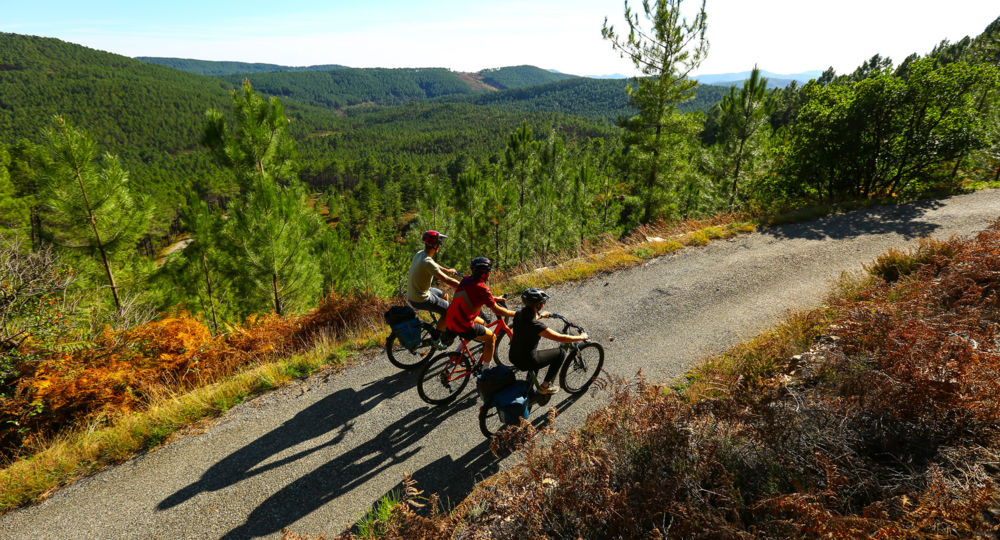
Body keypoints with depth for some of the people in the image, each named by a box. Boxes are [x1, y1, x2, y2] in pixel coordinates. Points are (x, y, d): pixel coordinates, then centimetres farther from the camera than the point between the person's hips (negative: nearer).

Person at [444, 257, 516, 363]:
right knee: (491, 337, 10)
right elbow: (497, 311, -14)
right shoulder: (482, 288, -19)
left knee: (481, 322, 31)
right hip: (462, 327, -8)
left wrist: (494, 298, 28)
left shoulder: (467, 279, 3)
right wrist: (514, 314, 0)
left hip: (450, 321, 8)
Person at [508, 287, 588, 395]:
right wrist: (581, 337, -7)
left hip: (513, 357, 7)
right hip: (526, 363, -7)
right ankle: (545, 386, 20)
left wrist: (541, 316, 33)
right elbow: (562, 338, -22)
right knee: (561, 353, 8)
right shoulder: (537, 326, -30)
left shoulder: (519, 313, -9)